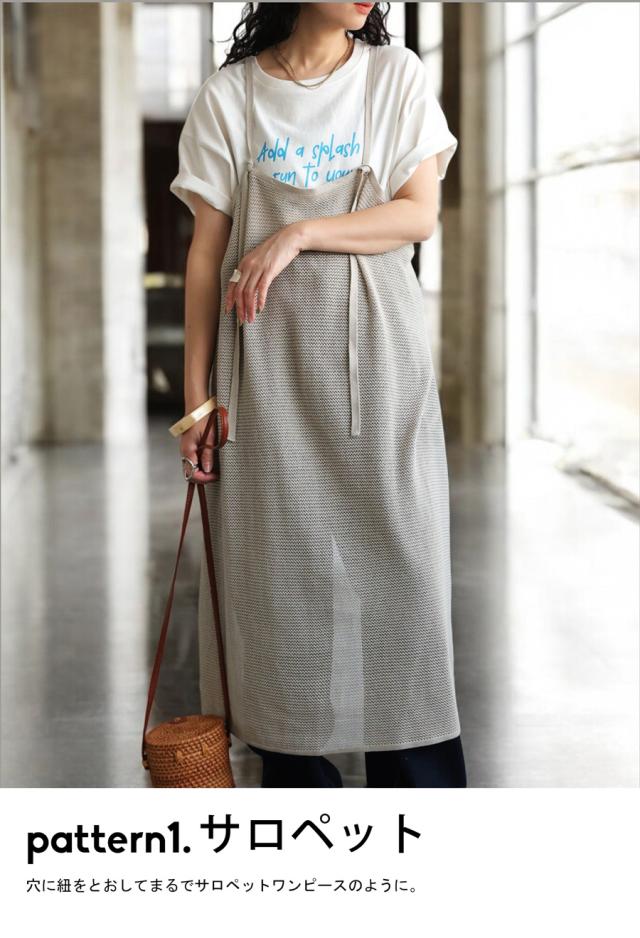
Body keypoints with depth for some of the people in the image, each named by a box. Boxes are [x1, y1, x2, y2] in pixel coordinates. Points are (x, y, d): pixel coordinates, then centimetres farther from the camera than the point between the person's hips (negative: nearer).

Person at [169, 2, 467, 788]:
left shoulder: (396, 77, 6)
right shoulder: (229, 95, 4)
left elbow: (419, 213, -1)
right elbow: (206, 250, 3)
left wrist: (299, 234, -15)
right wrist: (196, 391, -1)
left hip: (375, 349, 0)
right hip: (267, 352, 0)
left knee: (394, 558, -1)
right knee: (278, 564, 0)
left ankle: (423, 792, 6)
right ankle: (297, 787, 10)